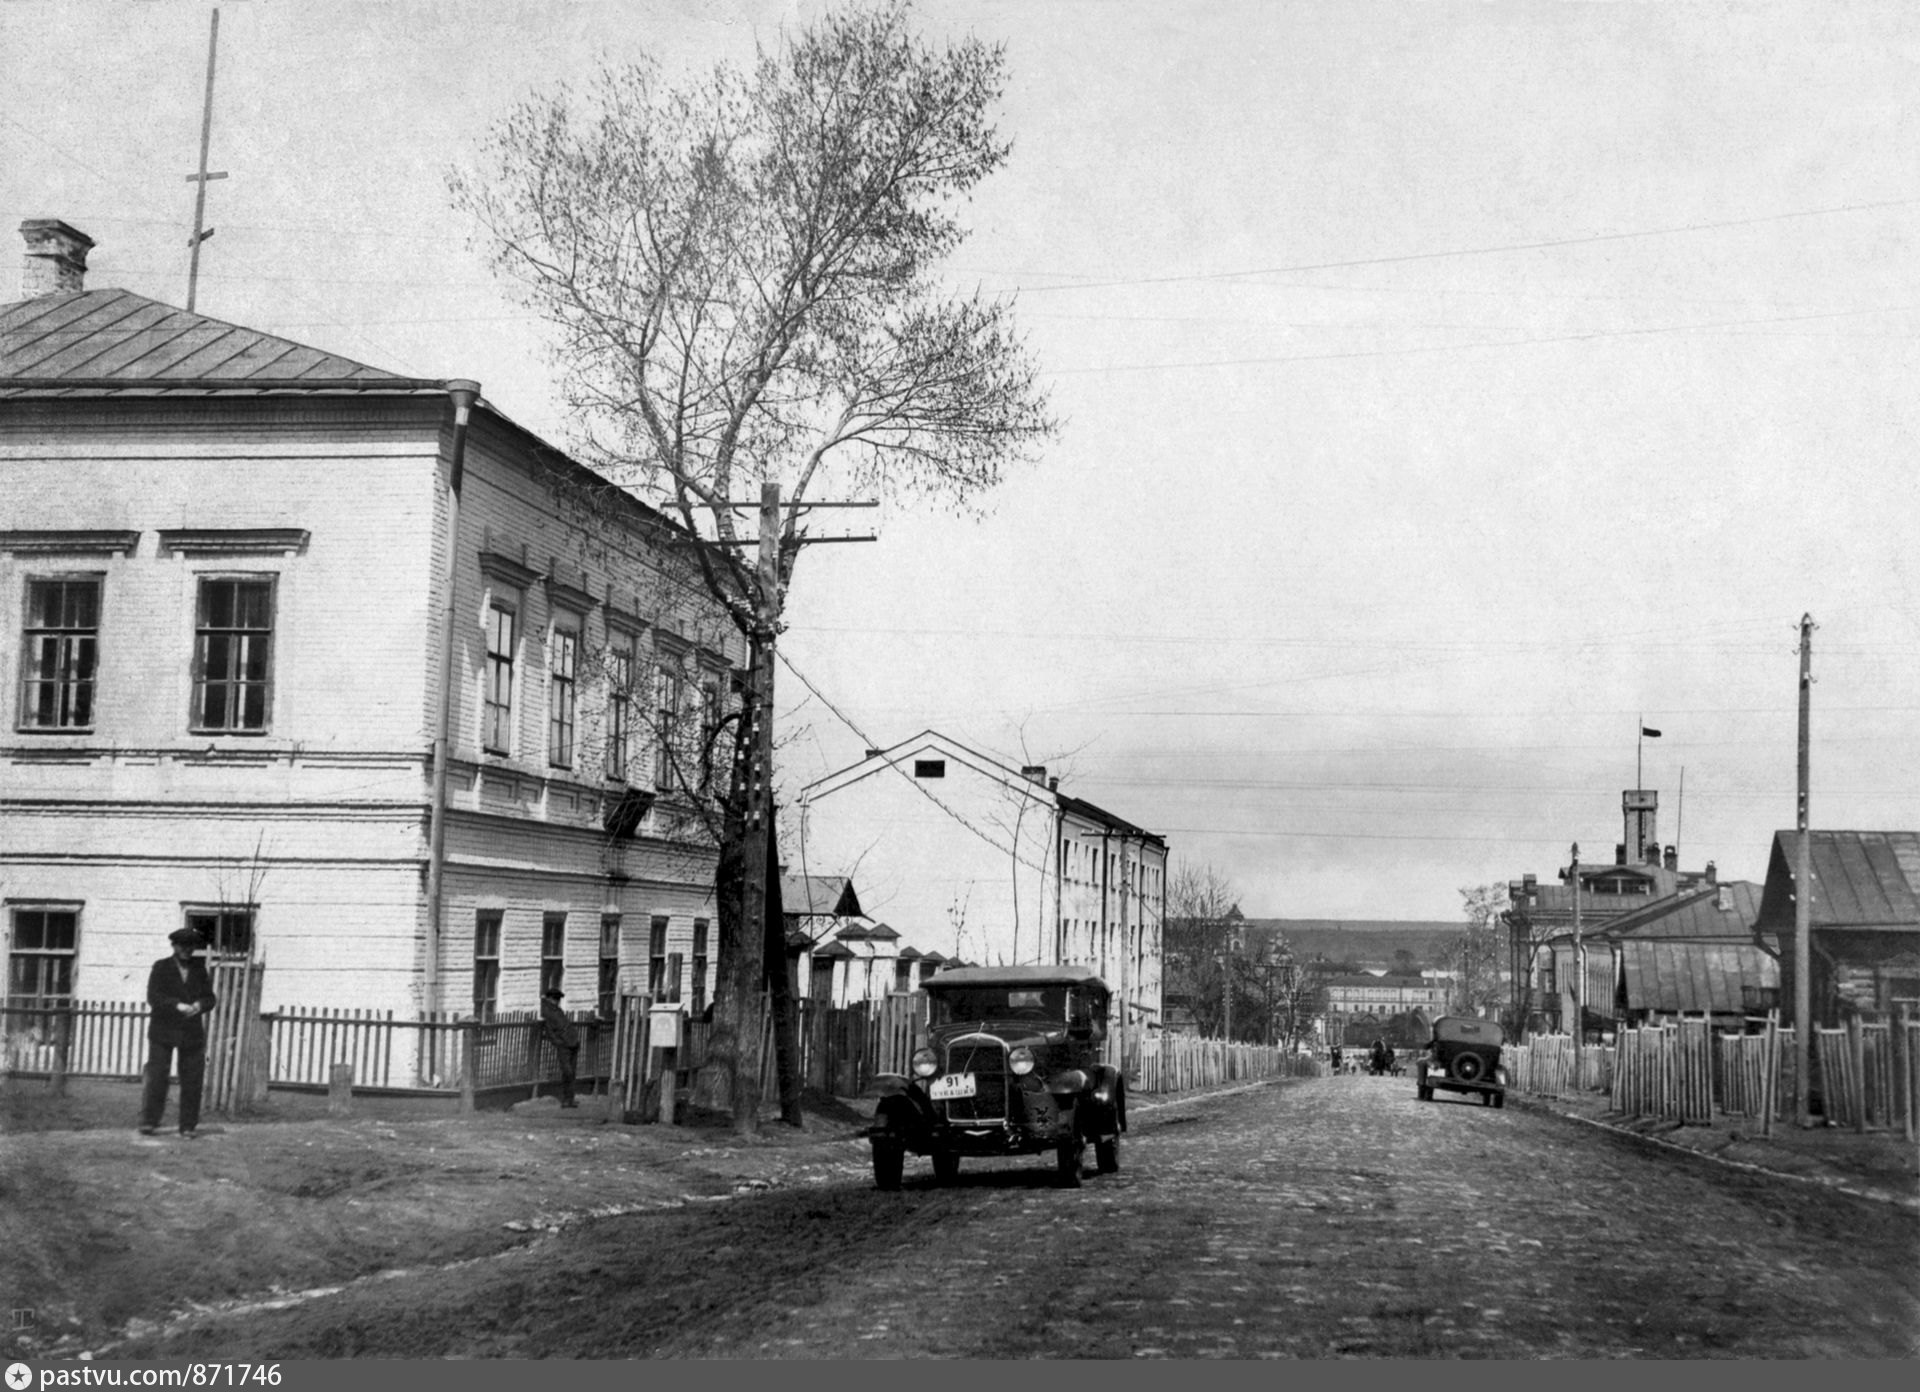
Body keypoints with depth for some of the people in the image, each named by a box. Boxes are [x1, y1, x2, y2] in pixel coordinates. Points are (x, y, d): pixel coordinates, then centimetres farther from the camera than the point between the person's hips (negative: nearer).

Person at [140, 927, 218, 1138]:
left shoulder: (199, 968, 12)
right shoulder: (161, 968, 3)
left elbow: (209, 998, 8)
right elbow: (153, 997, -10)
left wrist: (199, 1005, -15)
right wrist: (178, 1006, -24)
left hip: (192, 1032, 2)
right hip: (163, 1032, -2)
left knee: (192, 1081, -1)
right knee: (156, 1077, -7)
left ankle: (188, 1127, 3)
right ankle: (148, 1122, 2)